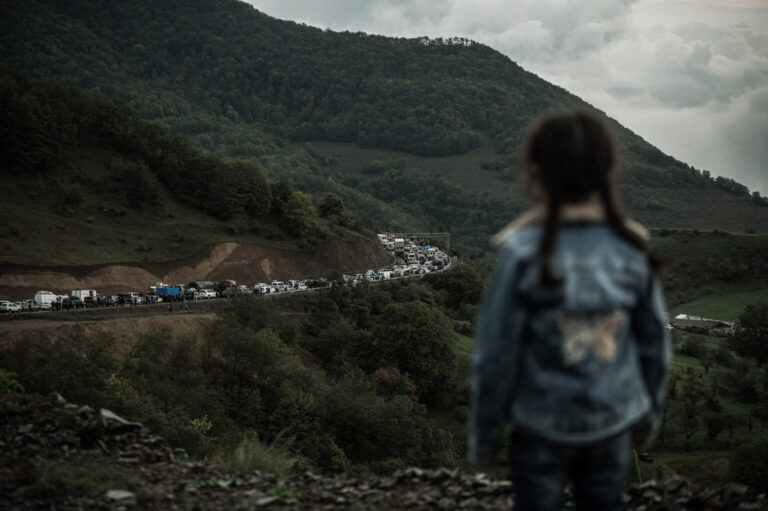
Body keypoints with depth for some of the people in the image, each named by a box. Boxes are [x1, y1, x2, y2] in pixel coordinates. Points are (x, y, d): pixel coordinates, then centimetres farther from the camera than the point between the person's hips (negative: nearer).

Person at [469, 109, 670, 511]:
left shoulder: (523, 255, -20)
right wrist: (649, 414, 17)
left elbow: (495, 353, -14)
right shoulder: (632, 250, -9)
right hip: (614, 425, 3)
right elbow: (654, 343, 1)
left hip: (542, 427, -3)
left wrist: (483, 434, 0)